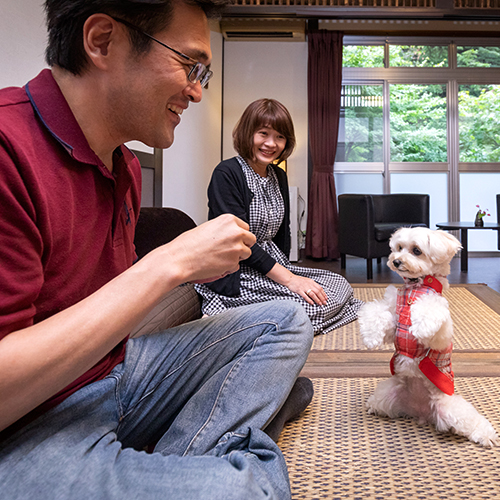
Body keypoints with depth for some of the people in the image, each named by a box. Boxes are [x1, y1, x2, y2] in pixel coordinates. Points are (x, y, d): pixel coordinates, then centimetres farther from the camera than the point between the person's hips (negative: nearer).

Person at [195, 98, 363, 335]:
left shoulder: (279, 176, 13)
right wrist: (288, 279, -22)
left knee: (340, 285, -2)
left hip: (274, 265, 9)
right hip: (234, 277, -9)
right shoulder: (226, 174, -12)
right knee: (313, 303, -22)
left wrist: (286, 269, 2)